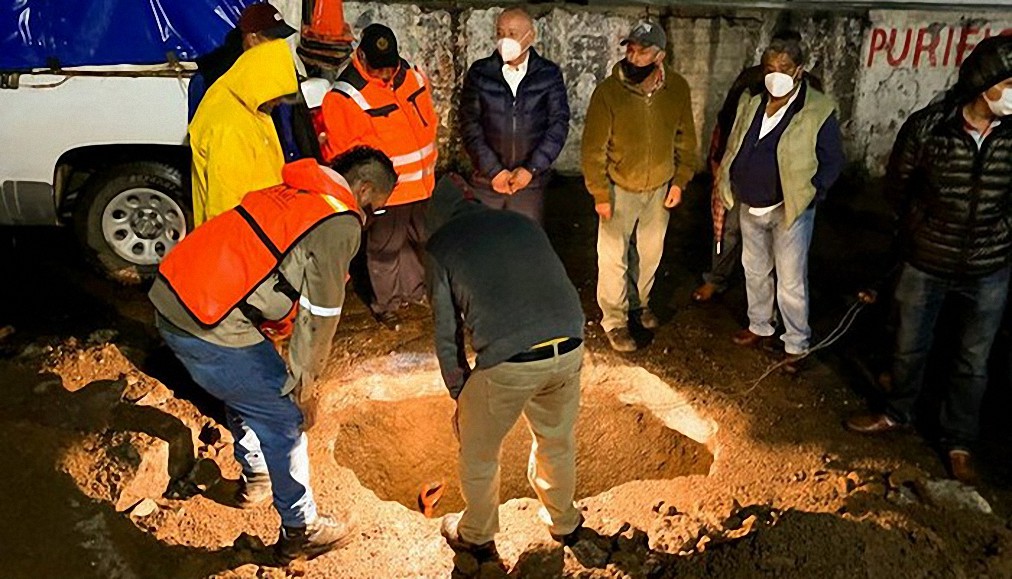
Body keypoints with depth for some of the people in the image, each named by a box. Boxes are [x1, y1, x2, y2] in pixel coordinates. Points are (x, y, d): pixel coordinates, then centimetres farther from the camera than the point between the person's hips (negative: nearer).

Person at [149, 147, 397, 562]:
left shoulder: (292, 192, 17)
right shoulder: (340, 224, -9)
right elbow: (320, 314, -8)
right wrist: (306, 384, 5)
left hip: (170, 289, 9)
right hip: (208, 325, -9)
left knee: (246, 388, 29)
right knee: (284, 415, 6)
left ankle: (255, 478, 50)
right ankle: (301, 530, 21)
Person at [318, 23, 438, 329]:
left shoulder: (414, 75, -1)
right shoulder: (345, 96, -21)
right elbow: (337, 152, -14)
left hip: (422, 183, 7)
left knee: (422, 239, 23)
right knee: (385, 248, 9)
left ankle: (416, 289, 45)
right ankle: (386, 304, 30)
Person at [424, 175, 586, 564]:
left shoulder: (439, 245, 9)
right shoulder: (522, 222, 20)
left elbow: (447, 333, 9)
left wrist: (459, 396, 21)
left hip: (508, 360, -4)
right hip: (569, 348, 5)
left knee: (479, 453, 23)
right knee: (558, 440, 30)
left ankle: (477, 536, 45)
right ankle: (563, 520, 52)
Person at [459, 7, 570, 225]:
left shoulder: (549, 74, 1)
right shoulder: (479, 73, 1)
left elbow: (559, 124, -1)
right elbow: (469, 125, -2)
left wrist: (531, 169, -9)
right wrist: (494, 170, -10)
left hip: (530, 182, 0)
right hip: (486, 180, 0)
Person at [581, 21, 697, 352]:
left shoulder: (677, 88, -11)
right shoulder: (608, 91, -21)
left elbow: (685, 137, 2)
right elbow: (593, 147, -15)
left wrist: (680, 181, 0)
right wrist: (600, 195, -14)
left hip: (660, 187, 3)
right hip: (620, 188, -3)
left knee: (650, 253, 19)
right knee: (613, 258, 3)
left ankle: (640, 303, 42)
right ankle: (614, 321, 21)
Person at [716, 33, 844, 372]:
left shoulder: (818, 111, -13)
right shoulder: (751, 102, 3)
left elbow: (833, 162, -8)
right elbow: (733, 147, 14)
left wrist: (808, 194, -15)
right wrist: (726, 182, 6)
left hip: (790, 210, -6)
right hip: (750, 207, 6)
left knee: (791, 282, 2)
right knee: (755, 271, 21)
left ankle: (797, 345, 17)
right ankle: (759, 326, 40)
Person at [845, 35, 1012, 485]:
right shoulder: (926, 127, -17)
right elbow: (898, 187, 0)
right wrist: (926, 232, 8)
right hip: (926, 265, -1)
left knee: (973, 362, 14)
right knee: (910, 348, 17)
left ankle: (959, 442, 33)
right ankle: (898, 413, 42)